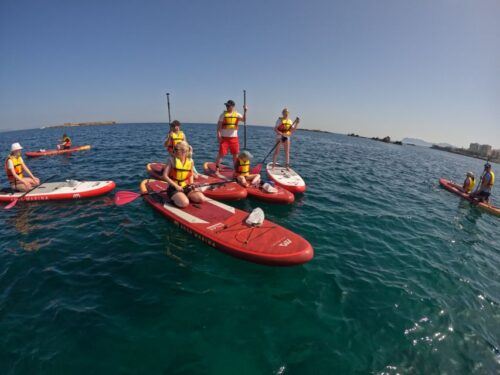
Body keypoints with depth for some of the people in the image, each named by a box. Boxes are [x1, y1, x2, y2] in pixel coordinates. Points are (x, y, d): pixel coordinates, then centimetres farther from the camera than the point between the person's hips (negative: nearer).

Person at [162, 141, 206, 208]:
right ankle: (174, 198, 1)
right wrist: (176, 186, -16)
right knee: (184, 203, -30)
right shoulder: (172, 160, -8)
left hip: (186, 187, 5)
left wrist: (191, 184, 0)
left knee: (201, 199, -14)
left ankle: (185, 196, 7)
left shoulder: (190, 161, 3)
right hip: (174, 188, -4)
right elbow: (165, 176, -10)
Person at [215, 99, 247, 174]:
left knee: (236, 154, 8)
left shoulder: (237, 114, 7)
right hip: (224, 137, -3)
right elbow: (219, 124, -5)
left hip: (234, 138, 3)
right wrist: (218, 133, -16)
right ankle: (217, 169, 1)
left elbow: (244, 119, -7)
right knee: (221, 153, -7)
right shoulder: (223, 114, 0)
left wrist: (245, 111, -19)